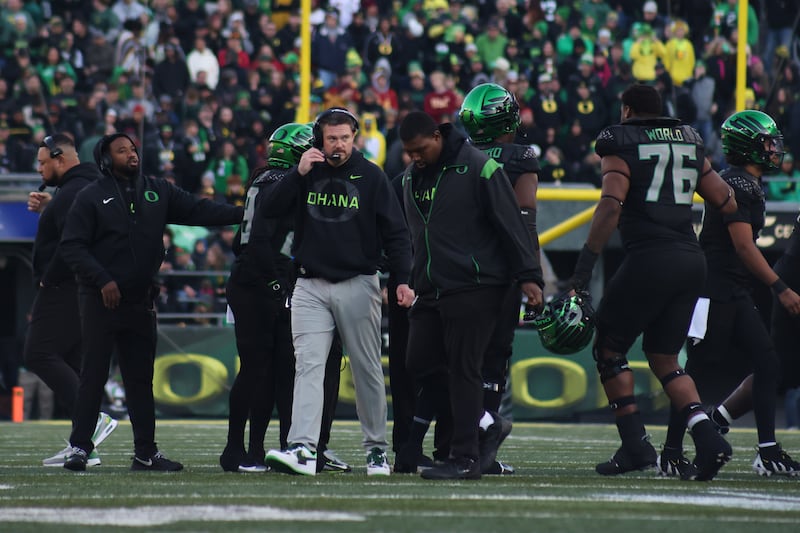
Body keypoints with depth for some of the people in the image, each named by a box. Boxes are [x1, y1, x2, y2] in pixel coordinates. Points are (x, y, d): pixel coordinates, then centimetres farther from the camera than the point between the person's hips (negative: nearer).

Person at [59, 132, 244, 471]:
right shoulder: (91, 198, -2)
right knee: (94, 376, -4)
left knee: (141, 378, 8)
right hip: (101, 300, -5)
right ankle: (79, 447, 1)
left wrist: (244, 214, -5)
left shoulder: (158, 193, 11)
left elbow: (198, 211, 7)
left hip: (140, 301, 5)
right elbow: (72, 246, -7)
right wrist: (102, 280, -15)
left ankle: (146, 452, 11)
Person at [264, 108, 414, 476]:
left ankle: (376, 448, 16)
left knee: (367, 370, 5)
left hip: (358, 286, -1)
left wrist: (403, 279, -11)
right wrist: (298, 174, -14)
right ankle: (303, 449, -18)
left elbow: (395, 231, -1)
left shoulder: (371, 177, 0)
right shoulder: (307, 172, 6)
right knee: (308, 366, -10)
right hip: (310, 287, 1)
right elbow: (268, 209, -3)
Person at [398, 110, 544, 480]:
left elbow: (510, 224, -11)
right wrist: (405, 282, 23)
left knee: (463, 370, -8)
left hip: (473, 287, -8)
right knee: (420, 363, 3)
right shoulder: (412, 177, 13)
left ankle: (466, 457, -4)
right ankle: (483, 425, 17)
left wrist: (528, 276, -13)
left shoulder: (477, 168, -10)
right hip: (430, 290, 8)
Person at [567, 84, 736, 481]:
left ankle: (635, 444, 0)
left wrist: (585, 263, -15)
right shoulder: (690, 143, 16)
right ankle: (707, 438, -5)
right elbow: (727, 204, 18)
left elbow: (611, 206, -15)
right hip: (691, 259, 6)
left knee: (609, 349, 9)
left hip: (649, 258, -6)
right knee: (664, 359, 14)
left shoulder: (621, 146, -1)